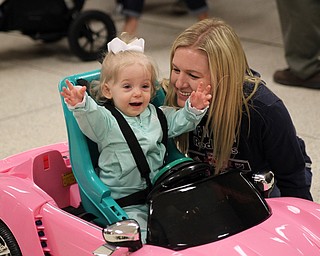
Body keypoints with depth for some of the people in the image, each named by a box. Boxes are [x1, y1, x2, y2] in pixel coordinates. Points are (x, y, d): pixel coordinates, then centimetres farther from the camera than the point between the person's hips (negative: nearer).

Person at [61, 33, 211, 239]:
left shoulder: (156, 115, 12)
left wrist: (194, 109, -1)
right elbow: (90, 120, -26)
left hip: (157, 193, 6)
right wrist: (81, 105, -47)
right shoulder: (107, 121, -8)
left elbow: (179, 122, 19)